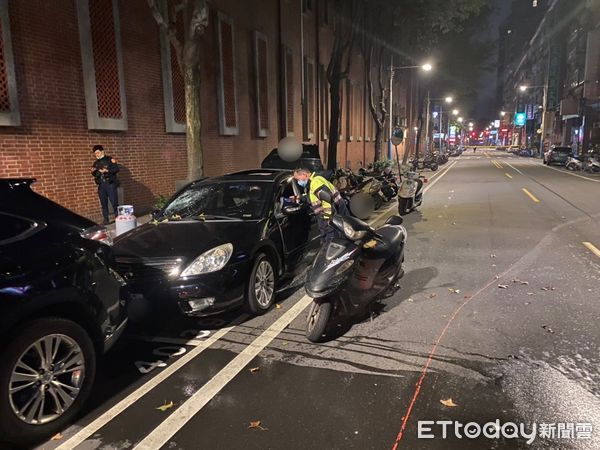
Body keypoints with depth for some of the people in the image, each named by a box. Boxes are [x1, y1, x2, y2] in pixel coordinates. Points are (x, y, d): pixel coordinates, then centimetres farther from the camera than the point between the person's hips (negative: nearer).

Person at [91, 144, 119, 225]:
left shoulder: (110, 159, -2)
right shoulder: (96, 163, 15)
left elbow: (116, 169, -10)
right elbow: (94, 174, 22)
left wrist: (107, 171, -21)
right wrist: (93, 172, 0)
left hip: (110, 184, -5)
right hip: (101, 185, 5)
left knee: (114, 202, -5)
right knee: (103, 203, 6)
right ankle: (106, 220, 11)